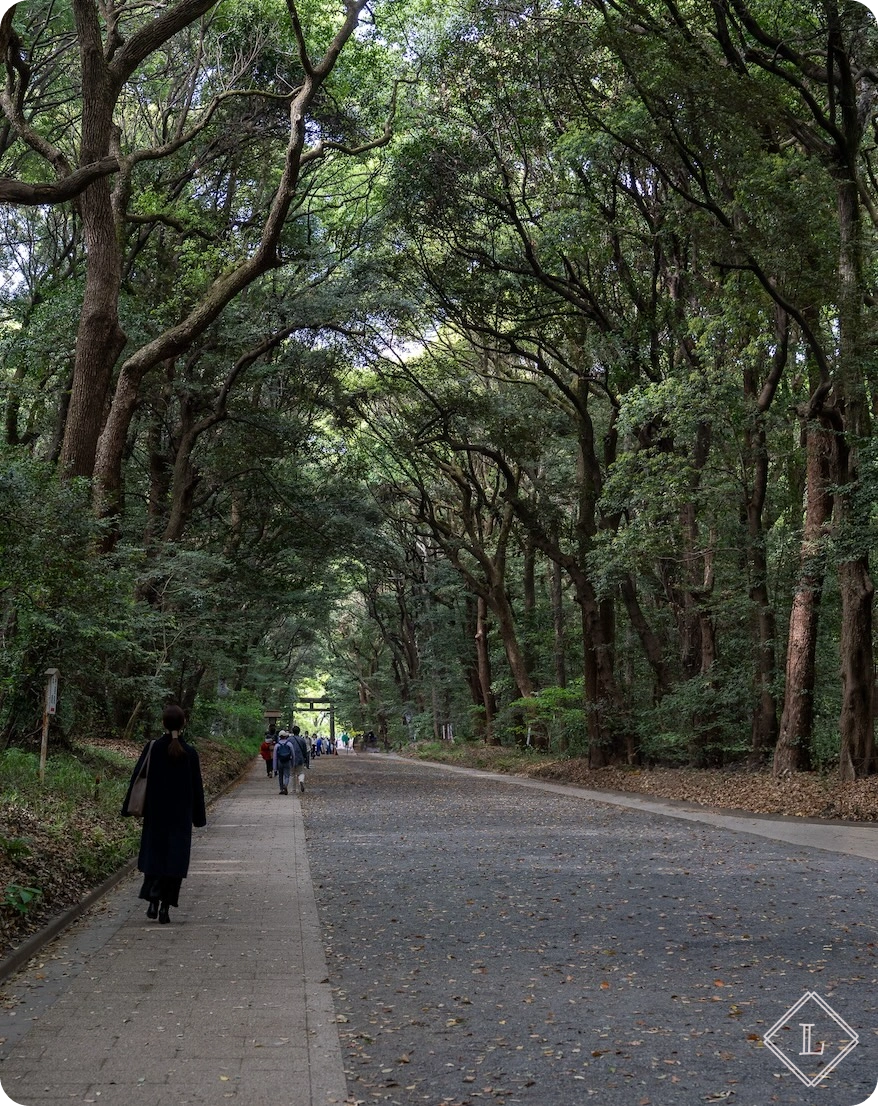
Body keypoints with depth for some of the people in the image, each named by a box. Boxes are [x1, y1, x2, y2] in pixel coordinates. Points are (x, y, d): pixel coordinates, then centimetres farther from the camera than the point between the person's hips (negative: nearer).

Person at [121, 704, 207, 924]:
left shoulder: (152, 748, -7)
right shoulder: (189, 753, -6)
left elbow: (137, 777, -3)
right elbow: (196, 787, 0)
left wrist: (128, 807, 5)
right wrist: (199, 817, 9)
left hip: (155, 813, 1)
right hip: (181, 815, -1)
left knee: (154, 854, 15)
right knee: (175, 857, 5)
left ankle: (153, 901, 8)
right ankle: (165, 905, 2)